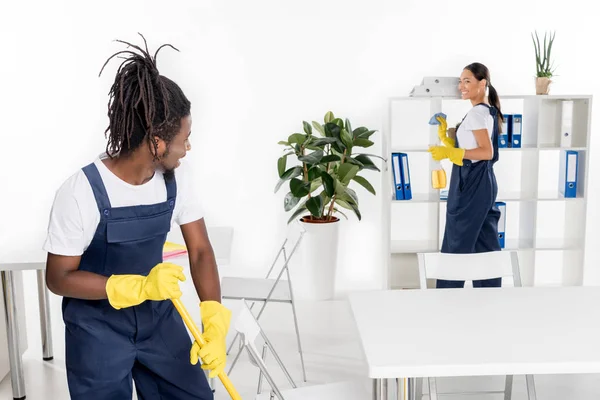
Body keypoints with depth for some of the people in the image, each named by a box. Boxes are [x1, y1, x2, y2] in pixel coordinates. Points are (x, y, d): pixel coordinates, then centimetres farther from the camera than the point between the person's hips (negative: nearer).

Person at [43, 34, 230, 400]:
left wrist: (215, 323, -20)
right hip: (98, 328, -4)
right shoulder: (82, 192, -24)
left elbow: (200, 250, -8)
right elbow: (59, 277, -17)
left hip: (158, 316, 4)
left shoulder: (175, 180, -11)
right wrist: (139, 287, -30)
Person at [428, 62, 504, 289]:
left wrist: (449, 153, -24)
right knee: (486, 244, 12)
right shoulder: (488, 111, 16)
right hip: (481, 183, 10)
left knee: (458, 244, -2)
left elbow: (486, 152, -22)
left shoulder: (476, 113, -14)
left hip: (472, 185, -10)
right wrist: (445, 137, 10)